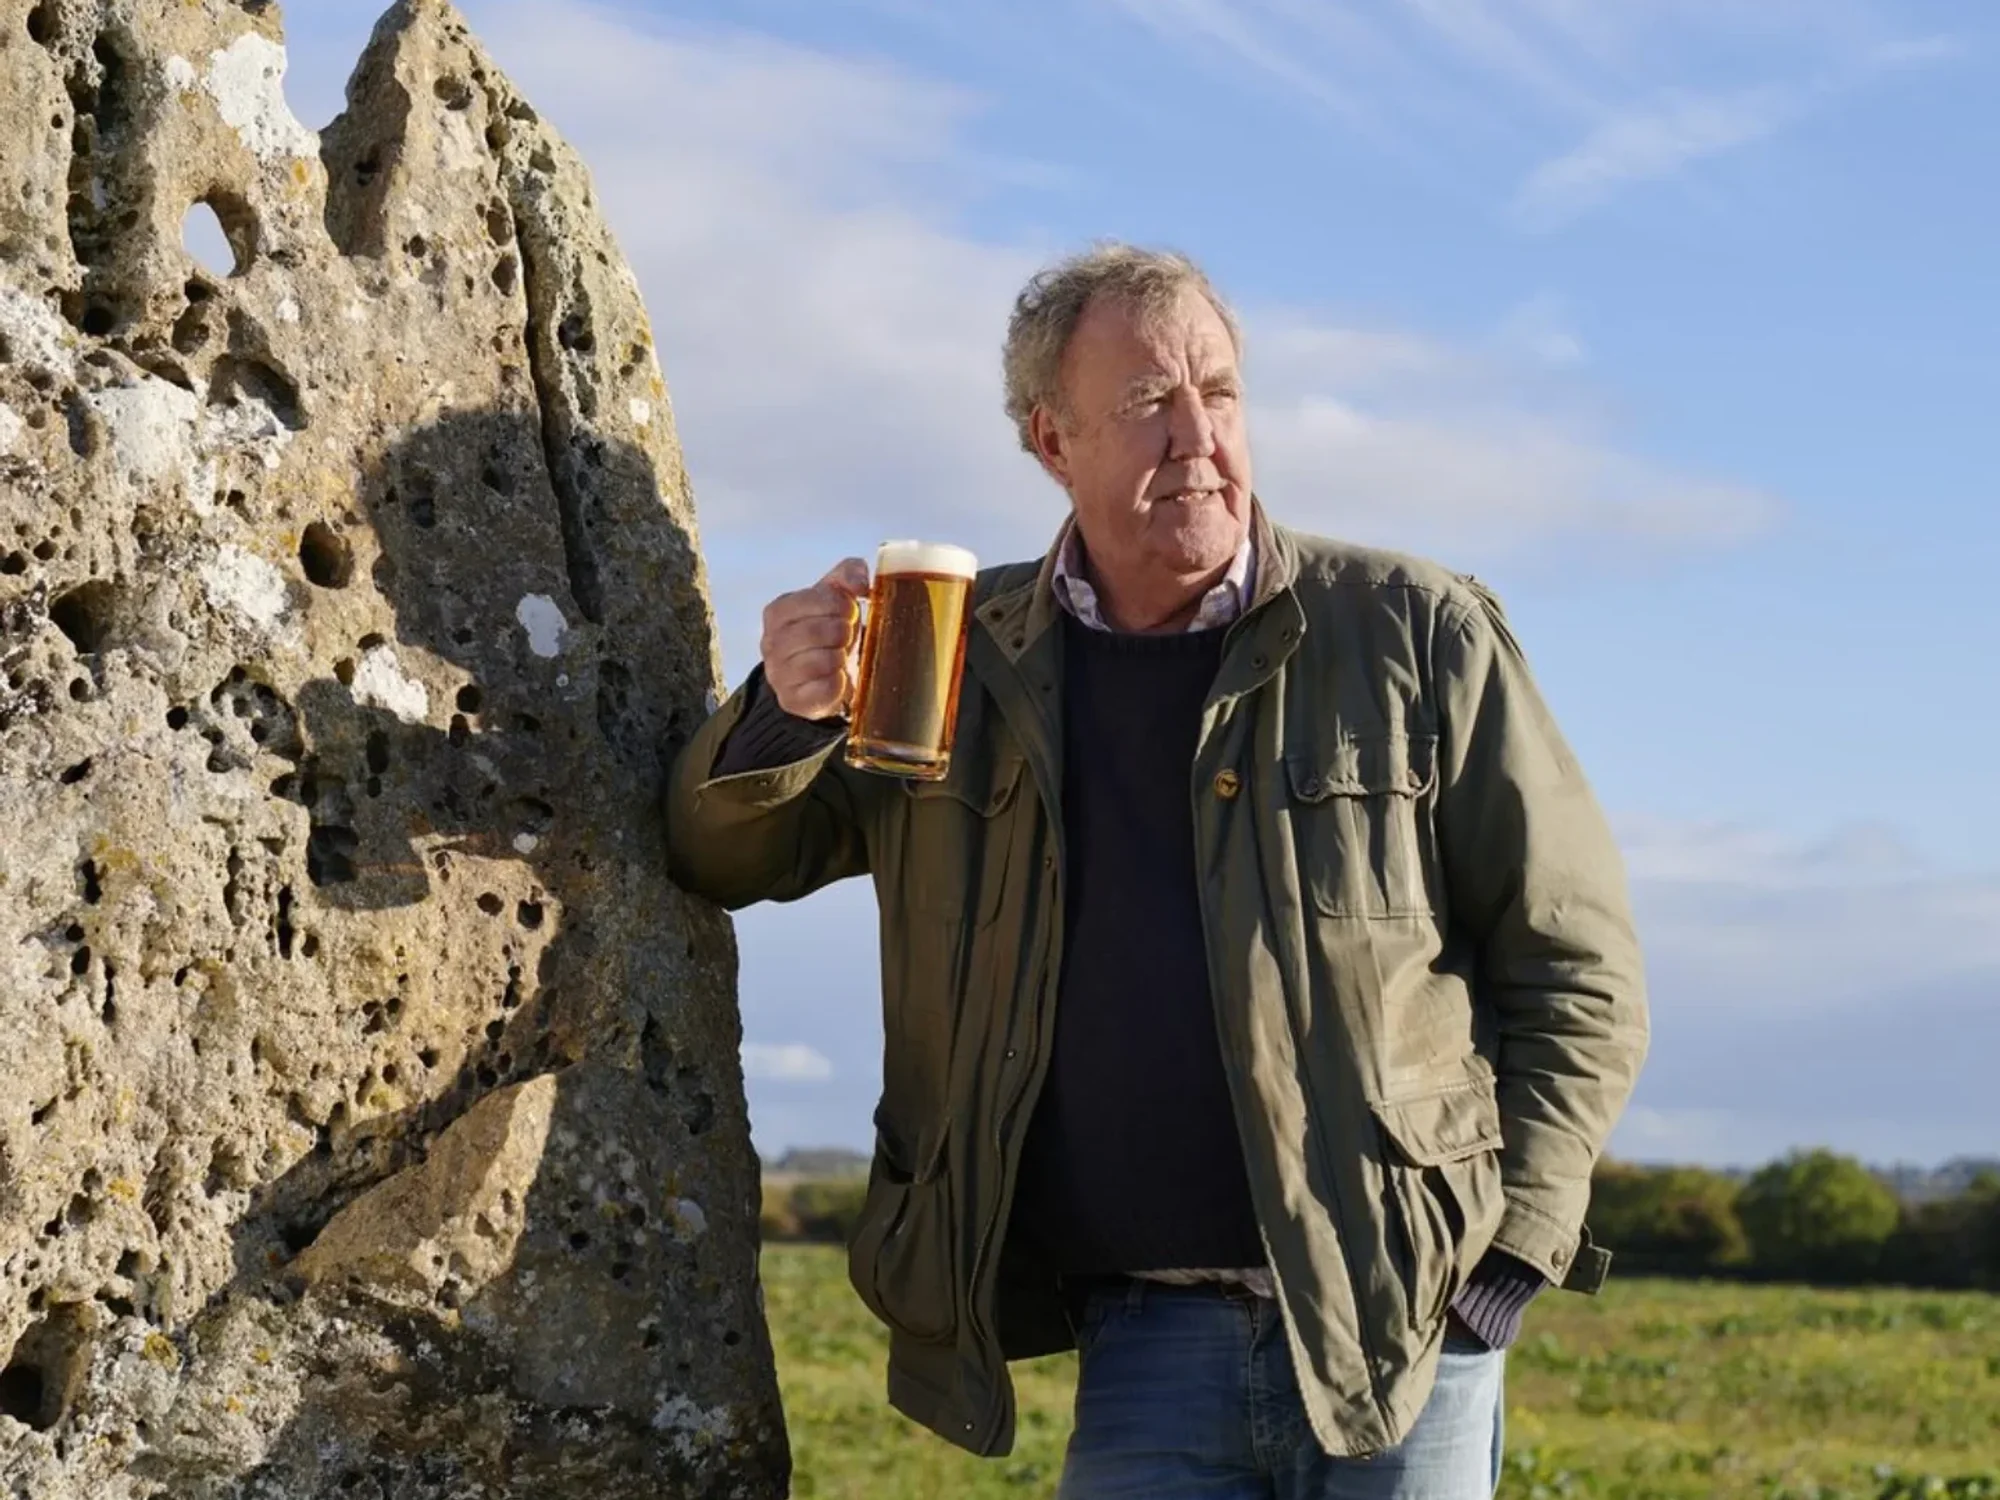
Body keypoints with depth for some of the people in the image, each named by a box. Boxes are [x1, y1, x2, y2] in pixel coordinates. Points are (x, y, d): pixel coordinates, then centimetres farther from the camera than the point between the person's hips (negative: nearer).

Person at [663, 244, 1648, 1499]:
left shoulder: (1417, 637, 0)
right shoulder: (964, 662, 8)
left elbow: (1581, 970, 2)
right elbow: (724, 857, 14)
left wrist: (1505, 1263, -7)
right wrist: (787, 715, -8)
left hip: (1402, 1335, -2)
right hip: (1143, 1342, 2)